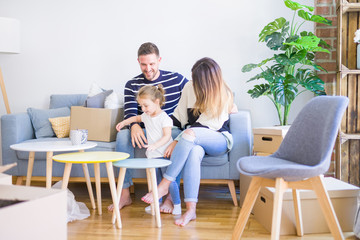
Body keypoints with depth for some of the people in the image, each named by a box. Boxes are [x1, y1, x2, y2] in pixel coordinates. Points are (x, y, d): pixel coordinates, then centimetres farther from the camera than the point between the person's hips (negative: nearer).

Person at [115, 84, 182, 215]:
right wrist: (124, 122, 26)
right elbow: (136, 118, 34)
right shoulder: (146, 116, 10)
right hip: (153, 155, 7)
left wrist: (155, 145, -35)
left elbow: (167, 136, -23)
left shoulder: (164, 118, -14)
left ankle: (177, 204, 7)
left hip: (165, 154, -7)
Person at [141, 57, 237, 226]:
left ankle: (164, 185, -35)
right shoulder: (190, 88, 2)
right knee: (194, 151, -37)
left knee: (190, 133, -36)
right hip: (196, 141, 3)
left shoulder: (224, 96, -11)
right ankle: (191, 209, -42)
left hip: (220, 140, -3)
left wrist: (177, 142, -23)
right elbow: (179, 116, 10)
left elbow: (204, 126, -18)